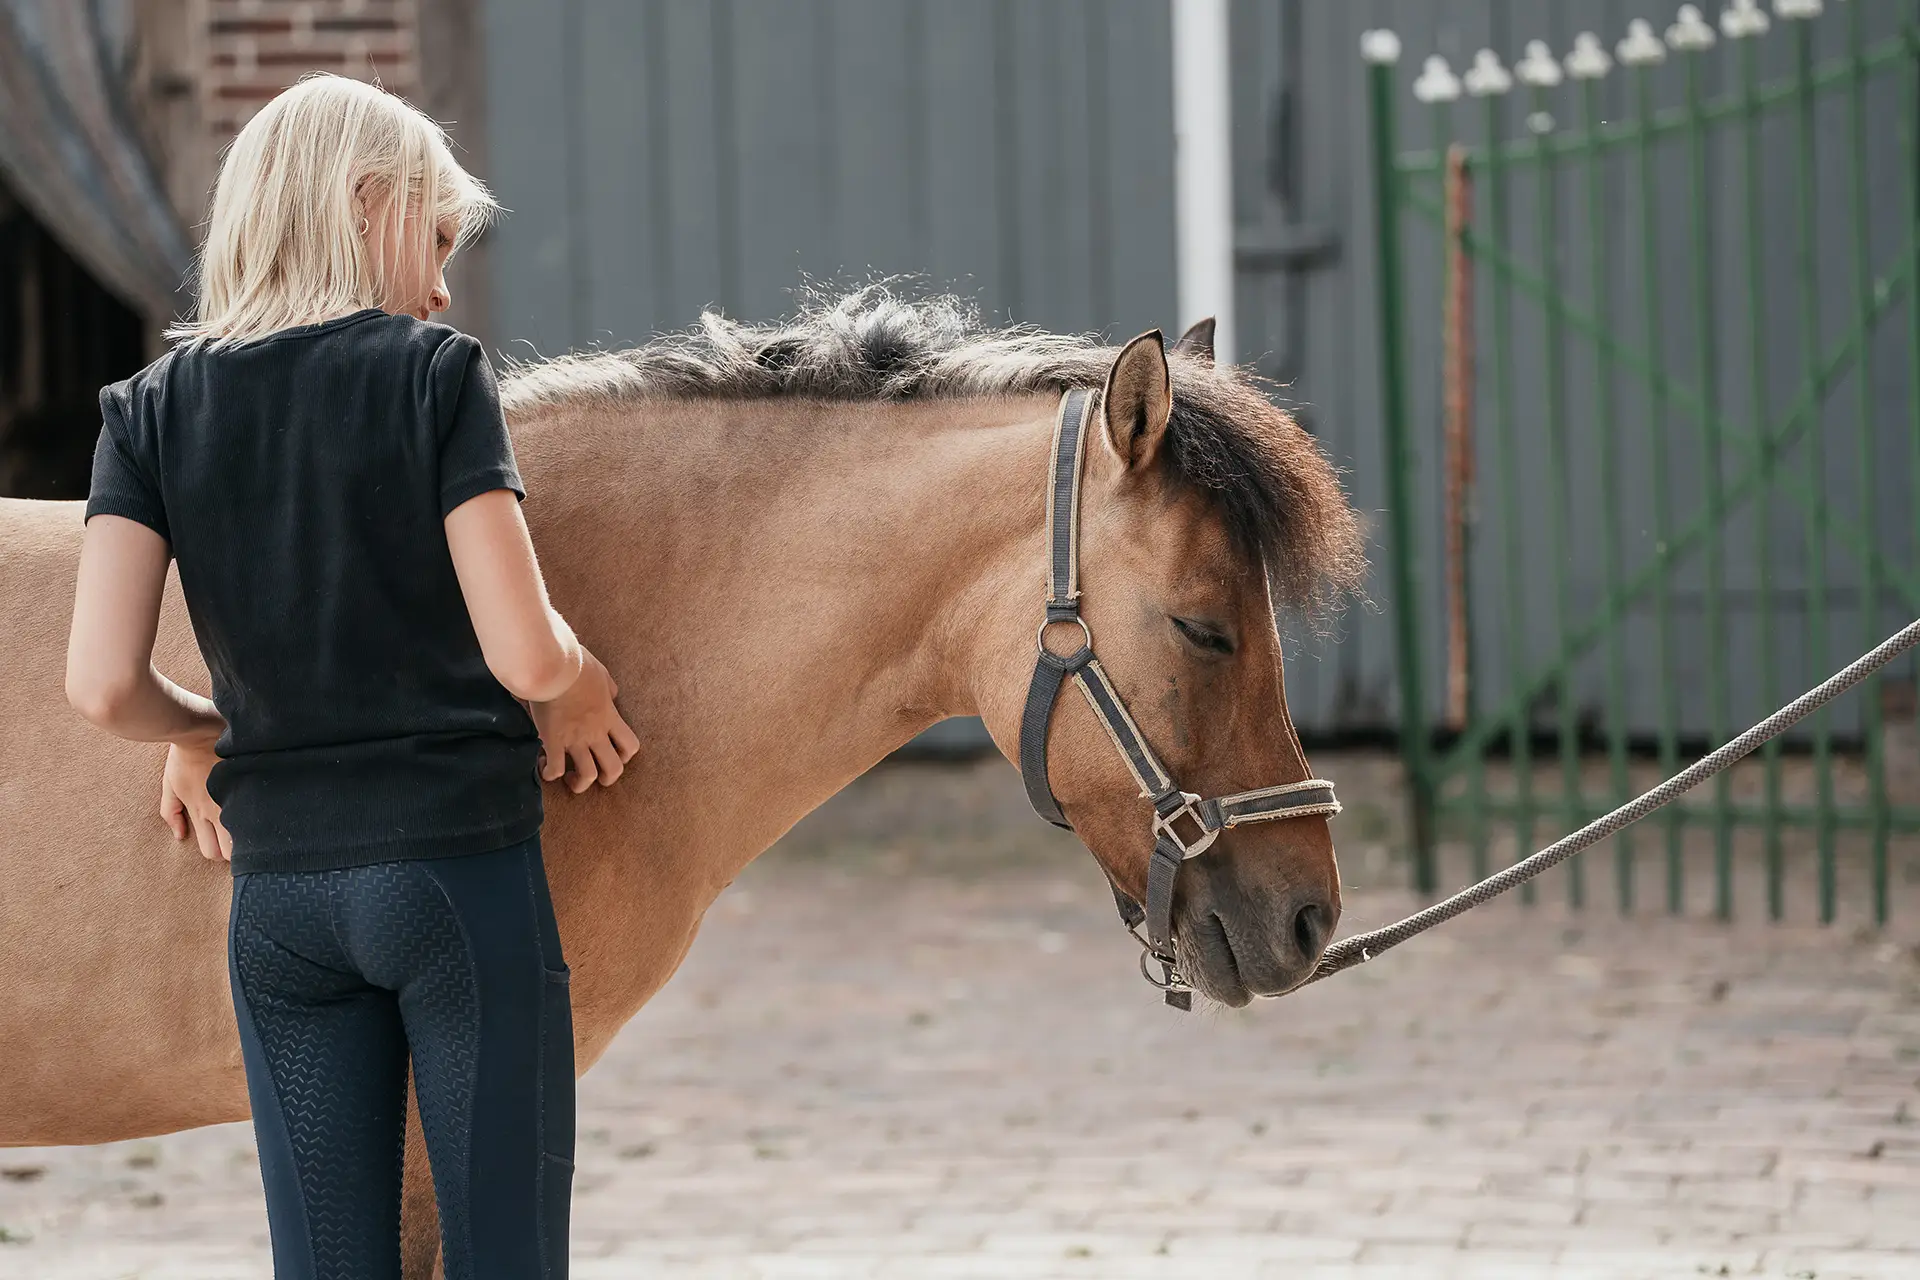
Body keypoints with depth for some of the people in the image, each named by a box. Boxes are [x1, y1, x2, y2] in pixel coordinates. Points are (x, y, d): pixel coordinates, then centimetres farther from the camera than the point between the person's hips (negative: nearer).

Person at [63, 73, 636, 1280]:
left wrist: (199, 733, 12)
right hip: (464, 865, -4)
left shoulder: (154, 409, 4)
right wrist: (578, 690, 8)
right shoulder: (435, 373, -7)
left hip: (279, 893, 4)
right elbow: (526, 654, -14)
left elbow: (104, 684, -8)